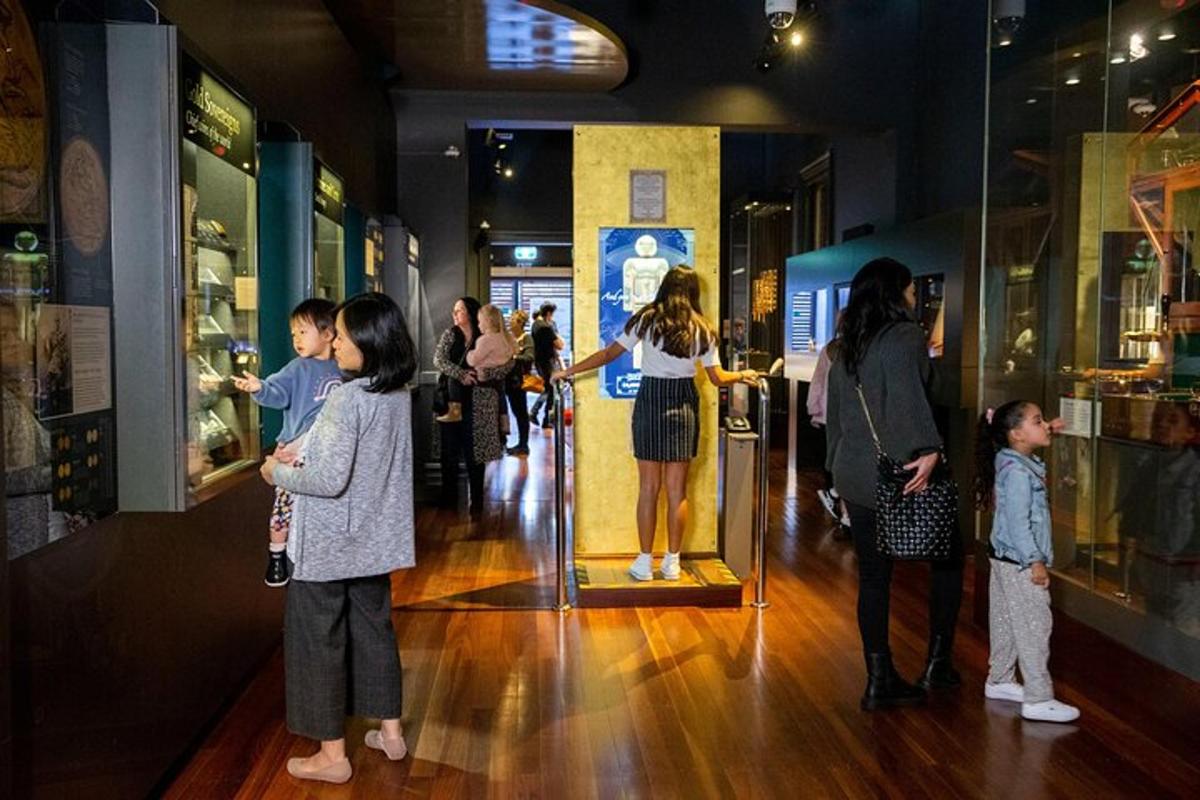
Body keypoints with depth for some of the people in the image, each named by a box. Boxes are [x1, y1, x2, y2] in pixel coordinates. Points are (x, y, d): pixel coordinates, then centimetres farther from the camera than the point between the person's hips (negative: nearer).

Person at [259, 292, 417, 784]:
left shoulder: (348, 397, -23)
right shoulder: (399, 394, 2)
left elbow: (330, 479, -25)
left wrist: (279, 474, -8)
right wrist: (299, 453, 12)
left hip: (329, 542, -8)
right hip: (373, 538, 8)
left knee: (317, 640, 6)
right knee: (374, 629, 19)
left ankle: (332, 755, 16)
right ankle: (390, 732, 31)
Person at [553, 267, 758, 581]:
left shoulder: (646, 319, -3)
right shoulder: (701, 328, 2)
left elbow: (610, 353, -5)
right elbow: (718, 378, 3)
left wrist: (569, 371, 3)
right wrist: (743, 375, 23)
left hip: (650, 402, -1)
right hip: (684, 405, 1)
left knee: (649, 488, 5)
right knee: (677, 489, 7)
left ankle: (645, 562, 10)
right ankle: (672, 563, 14)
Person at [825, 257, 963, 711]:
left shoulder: (846, 348, 14)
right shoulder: (904, 336, -10)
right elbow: (906, 393, -28)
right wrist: (927, 450, -34)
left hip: (853, 476, 7)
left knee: (873, 576, 11)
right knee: (947, 555, 14)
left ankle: (880, 680, 17)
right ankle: (938, 664, 19)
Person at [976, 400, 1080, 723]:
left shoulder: (1021, 464, 7)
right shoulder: (1017, 472, -22)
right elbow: (1017, 522, -24)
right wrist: (1035, 562, -21)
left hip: (1005, 560, 10)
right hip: (1020, 564, -10)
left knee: (1005, 623, 18)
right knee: (1034, 627, -4)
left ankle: (1000, 681, 30)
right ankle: (1038, 700, 2)